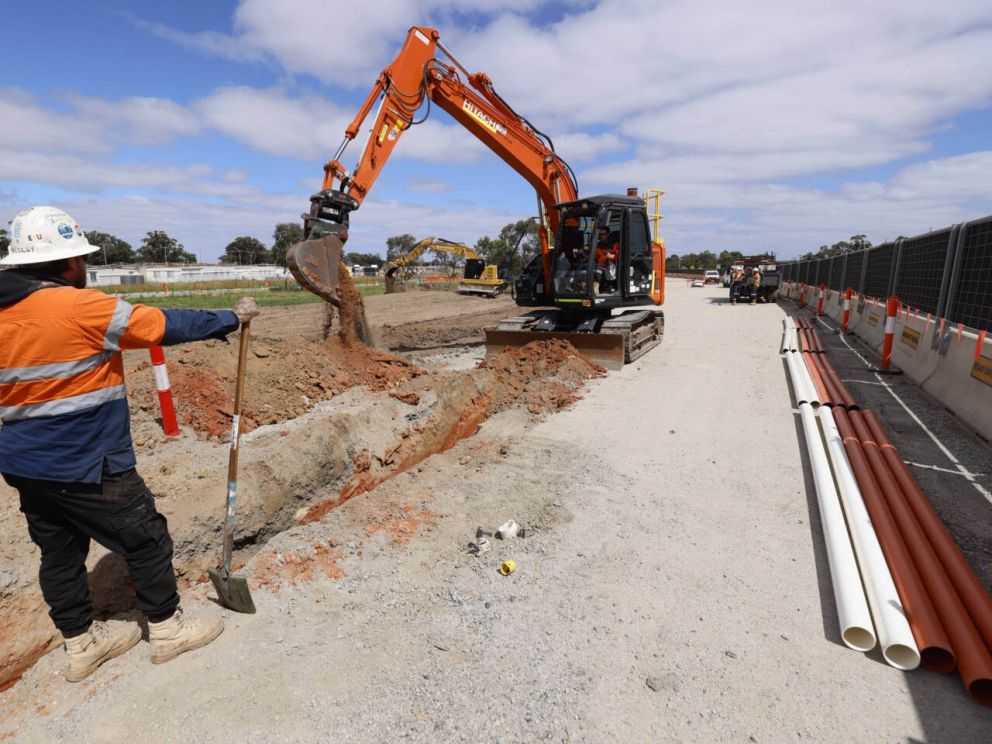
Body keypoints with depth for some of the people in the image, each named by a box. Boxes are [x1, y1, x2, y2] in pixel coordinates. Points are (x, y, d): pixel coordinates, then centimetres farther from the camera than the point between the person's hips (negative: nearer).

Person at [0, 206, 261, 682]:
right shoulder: (78, 307, -20)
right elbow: (164, 325, -14)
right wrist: (231, 318, -4)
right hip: (84, 466, -8)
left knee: (59, 552, 19)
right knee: (145, 539, 8)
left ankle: (80, 643, 34)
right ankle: (167, 629, 24)